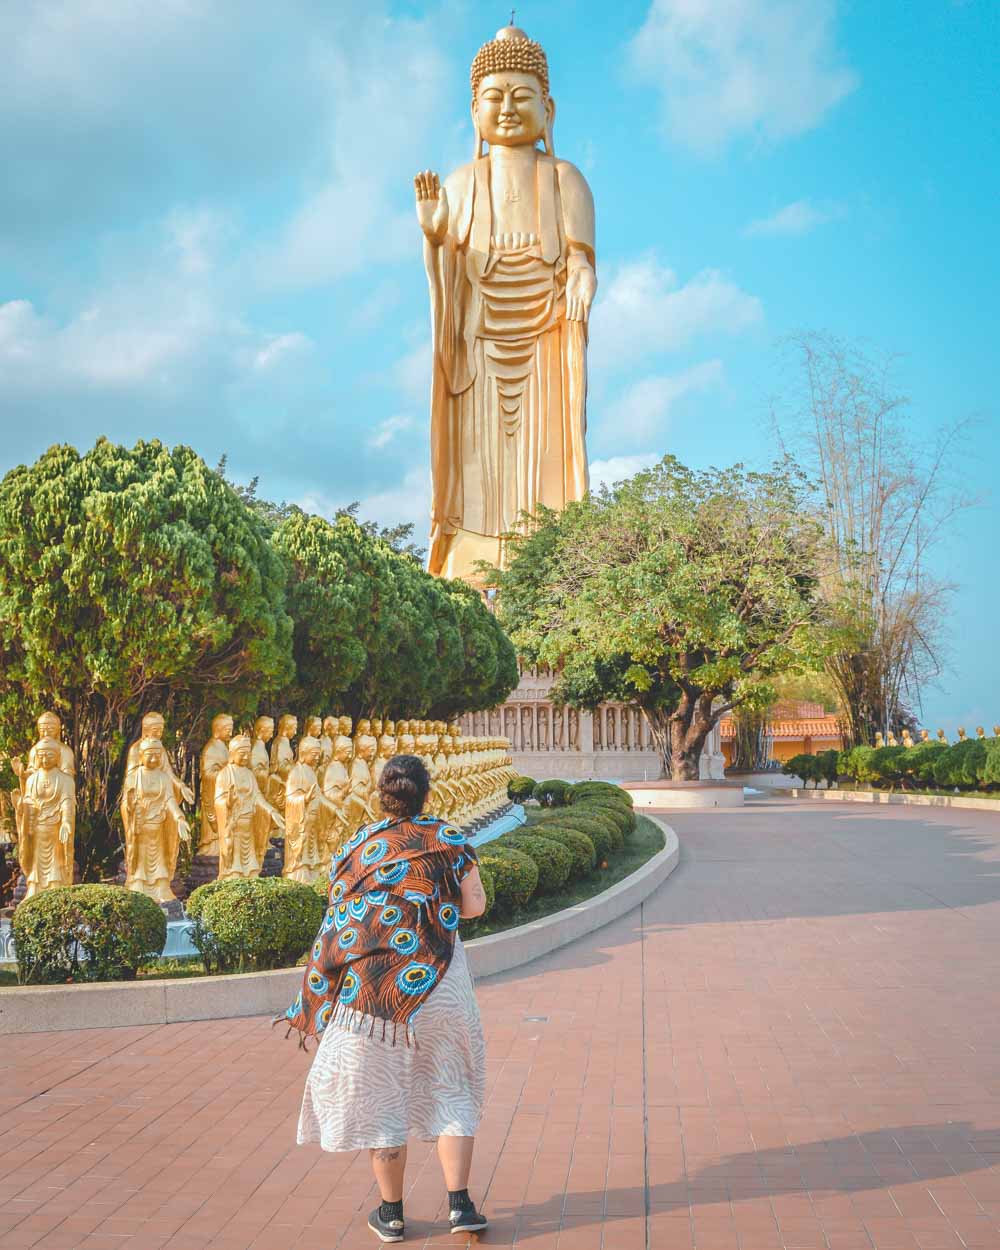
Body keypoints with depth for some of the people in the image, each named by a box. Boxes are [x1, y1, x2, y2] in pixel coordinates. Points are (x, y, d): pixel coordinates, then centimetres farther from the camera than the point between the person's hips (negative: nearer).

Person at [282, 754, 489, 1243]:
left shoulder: (357, 846, -2)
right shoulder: (449, 840, -3)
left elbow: (340, 916, -1)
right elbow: (475, 906, 0)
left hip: (370, 983, 0)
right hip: (440, 983, 0)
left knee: (379, 1095, 11)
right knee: (450, 1091, 15)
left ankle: (391, 1211, 19)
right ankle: (459, 1203, 10)